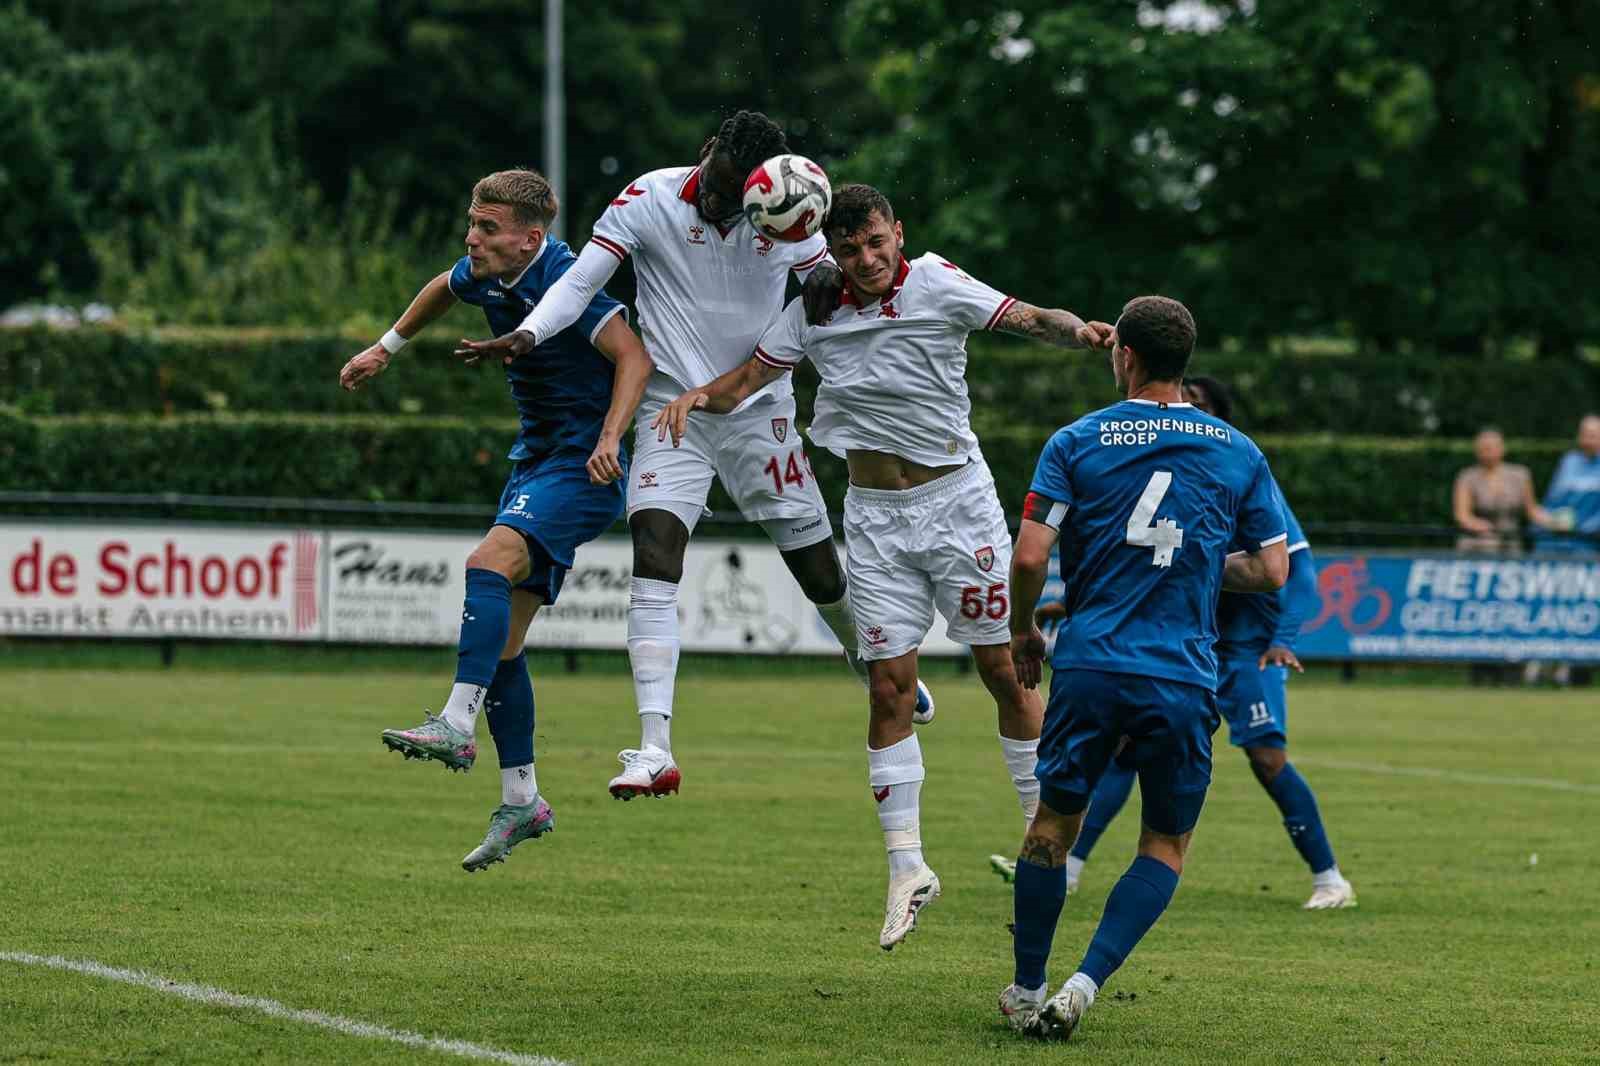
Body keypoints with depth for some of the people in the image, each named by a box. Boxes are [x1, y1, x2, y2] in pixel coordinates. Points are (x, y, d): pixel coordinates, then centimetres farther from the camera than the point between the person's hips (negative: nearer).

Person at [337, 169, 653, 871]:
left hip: (586, 468, -9)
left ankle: (457, 726, -38)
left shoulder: (565, 282, -20)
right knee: (501, 637, 6)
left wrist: (609, 439, -39)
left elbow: (634, 355, -28)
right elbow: (446, 288, 29)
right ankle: (521, 801, 13)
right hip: (534, 461, 9)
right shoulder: (486, 275, 5)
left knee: (489, 562, -31)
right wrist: (386, 347, 36)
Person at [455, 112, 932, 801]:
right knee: (653, 558, -19)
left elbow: (825, 274, 9)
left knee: (821, 572, 6)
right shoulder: (648, 199, -12)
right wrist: (526, 334, -28)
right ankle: (654, 750, -23)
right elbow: (581, 280, -11)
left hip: (761, 413, 2)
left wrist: (827, 283, -17)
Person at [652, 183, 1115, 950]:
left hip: (957, 499, -2)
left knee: (1003, 672, -1)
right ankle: (907, 868, 2)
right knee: (889, 687, -2)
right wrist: (698, 397, -15)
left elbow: (1028, 320, -17)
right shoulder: (814, 312, 0)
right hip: (875, 516, 2)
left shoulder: (937, 285, -10)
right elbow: (751, 376, 6)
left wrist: (1081, 331, -38)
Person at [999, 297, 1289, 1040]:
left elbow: (1029, 556, -7)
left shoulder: (1077, 442, -1)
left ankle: (1027, 991, 21)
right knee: (1166, 846, 12)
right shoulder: (1238, 453, 5)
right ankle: (1083, 986, -4)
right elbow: (1272, 571, 6)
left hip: (1090, 665, 0)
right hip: (1184, 678, 0)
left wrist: (1023, 634, 10)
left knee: (1053, 822, 16)